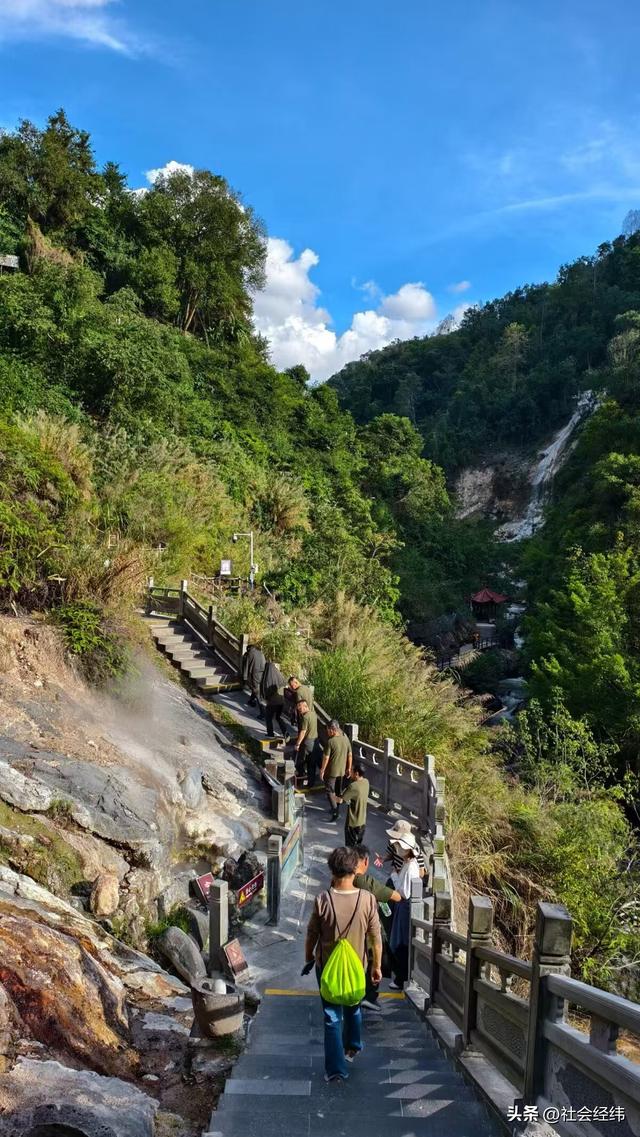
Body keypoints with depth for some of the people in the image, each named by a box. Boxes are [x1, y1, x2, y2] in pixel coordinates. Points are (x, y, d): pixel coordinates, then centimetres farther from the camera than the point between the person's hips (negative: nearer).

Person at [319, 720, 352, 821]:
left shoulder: (331, 741, -22)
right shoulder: (346, 738, -3)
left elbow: (326, 758, -18)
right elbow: (350, 755, 4)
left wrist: (322, 770, -8)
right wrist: (349, 768, 14)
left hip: (331, 771, -6)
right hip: (342, 770, 6)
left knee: (330, 790, 4)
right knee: (338, 790, 20)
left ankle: (335, 810, -7)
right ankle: (336, 809, 30)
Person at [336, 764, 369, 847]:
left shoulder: (353, 786, -27)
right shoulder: (366, 782, -3)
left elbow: (340, 800, -22)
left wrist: (335, 796, -2)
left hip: (353, 823, -7)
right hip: (363, 821, 7)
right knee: (359, 846, 21)